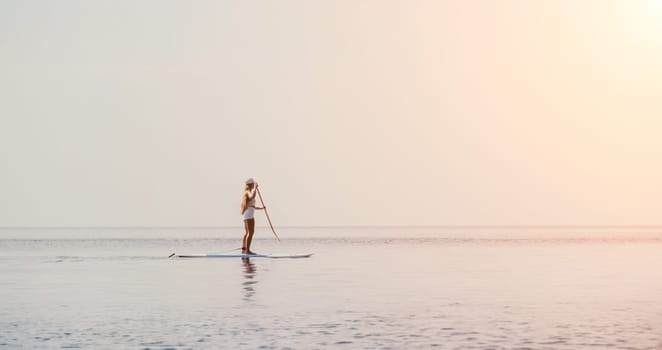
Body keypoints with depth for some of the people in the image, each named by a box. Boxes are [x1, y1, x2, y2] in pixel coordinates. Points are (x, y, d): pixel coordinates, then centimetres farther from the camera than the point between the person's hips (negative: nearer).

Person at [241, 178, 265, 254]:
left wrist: (261, 208, 21)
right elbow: (252, 196, -38)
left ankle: (243, 249, 12)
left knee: (247, 233, 12)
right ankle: (247, 250, -16)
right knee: (251, 232, -12)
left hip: (246, 215, 11)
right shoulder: (248, 192, -11)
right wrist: (255, 188, -27)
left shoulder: (247, 192, 20)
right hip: (249, 215, -11)